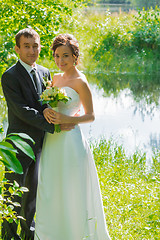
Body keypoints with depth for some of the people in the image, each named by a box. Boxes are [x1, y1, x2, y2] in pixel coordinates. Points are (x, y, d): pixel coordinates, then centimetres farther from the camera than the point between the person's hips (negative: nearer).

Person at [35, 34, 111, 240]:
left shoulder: (80, 82, -9)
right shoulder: (56, 78, 12)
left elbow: (90, 116, -7)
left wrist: (65, 119, -20)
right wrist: (47, 111, -7)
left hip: (70, 141, -7)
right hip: (52, 140, 7)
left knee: (72, 193, -1)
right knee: (50, 191, 11)